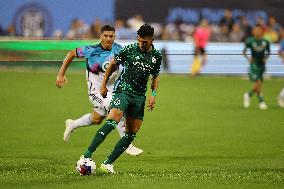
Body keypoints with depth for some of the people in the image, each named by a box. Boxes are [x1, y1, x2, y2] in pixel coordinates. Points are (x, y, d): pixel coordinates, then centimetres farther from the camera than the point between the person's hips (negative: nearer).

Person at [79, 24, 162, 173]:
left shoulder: (156, 56, 5)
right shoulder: (129, 49, -5)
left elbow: (155, 77, 19)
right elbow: (113, 64, 8)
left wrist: (153, 94, 5)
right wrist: (104, 85, 7)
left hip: (139, 96, 5)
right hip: (123, 91, -5)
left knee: (131, 134, 0)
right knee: (112, 122, -26)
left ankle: (108, 163, 5)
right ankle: (87, 155, -29)